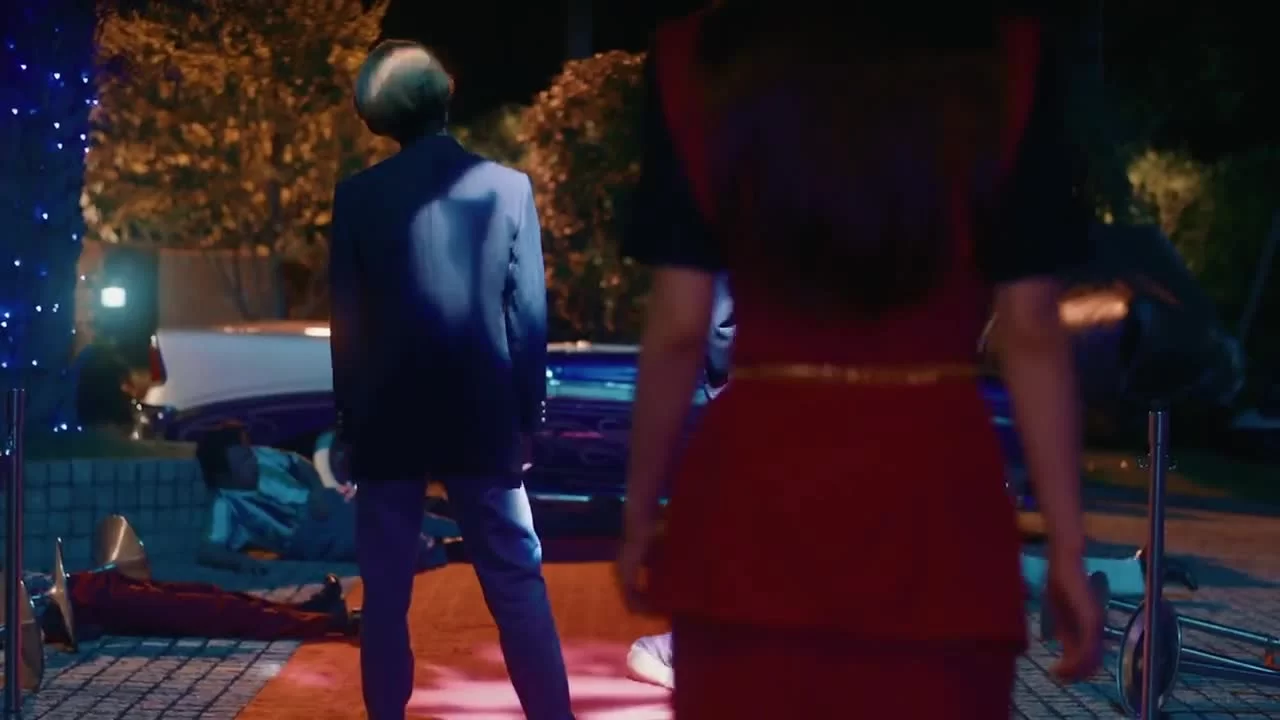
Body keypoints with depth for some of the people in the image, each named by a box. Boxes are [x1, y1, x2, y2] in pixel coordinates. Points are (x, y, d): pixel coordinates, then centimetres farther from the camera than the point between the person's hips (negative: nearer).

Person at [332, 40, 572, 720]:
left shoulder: (358, 195, -2)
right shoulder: (507, 186, -2)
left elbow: (346, 323, 1)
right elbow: (529, 314, -1)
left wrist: (351, 422, 9)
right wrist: (527, 416, 7)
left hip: (388, 422, 0)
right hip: (482, 417, 0)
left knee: (385, 595, 7)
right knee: (518, 586, 5)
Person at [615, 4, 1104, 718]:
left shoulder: (702, 61, 0)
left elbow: (680, 326, -2)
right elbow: (1032, 332, -3)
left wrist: (642, 511, 9)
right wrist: (1069, 550, 2)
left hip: (754, 498, 1)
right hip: (932, 511, 0)